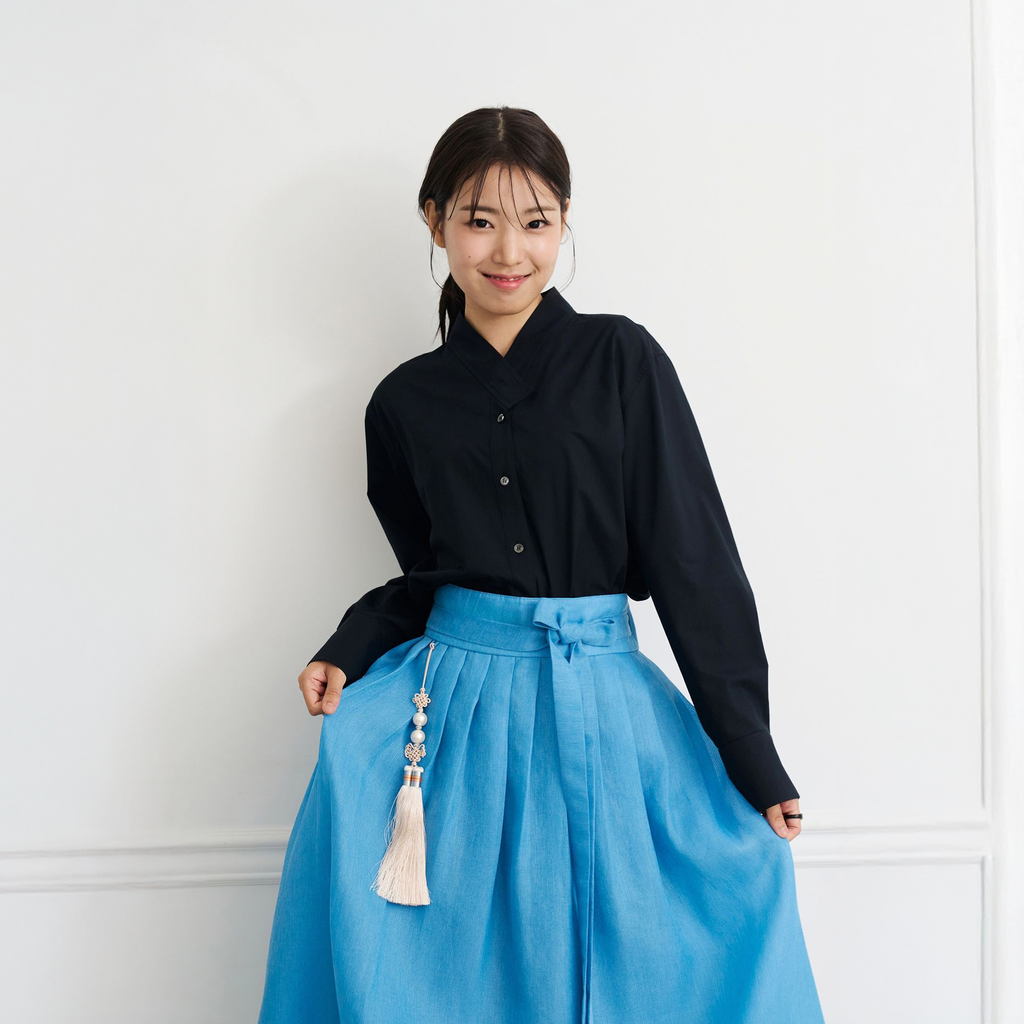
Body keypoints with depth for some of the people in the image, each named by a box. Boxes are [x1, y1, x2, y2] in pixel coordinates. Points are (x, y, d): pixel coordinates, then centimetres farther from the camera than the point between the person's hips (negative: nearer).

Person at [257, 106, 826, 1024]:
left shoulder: (621, 360, -2)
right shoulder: (406, 403, 7)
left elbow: (694, 561, -4)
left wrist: (751, 757, -6)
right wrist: (348, 652, -3)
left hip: (602, 712, -1)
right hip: (452, 707, 2)